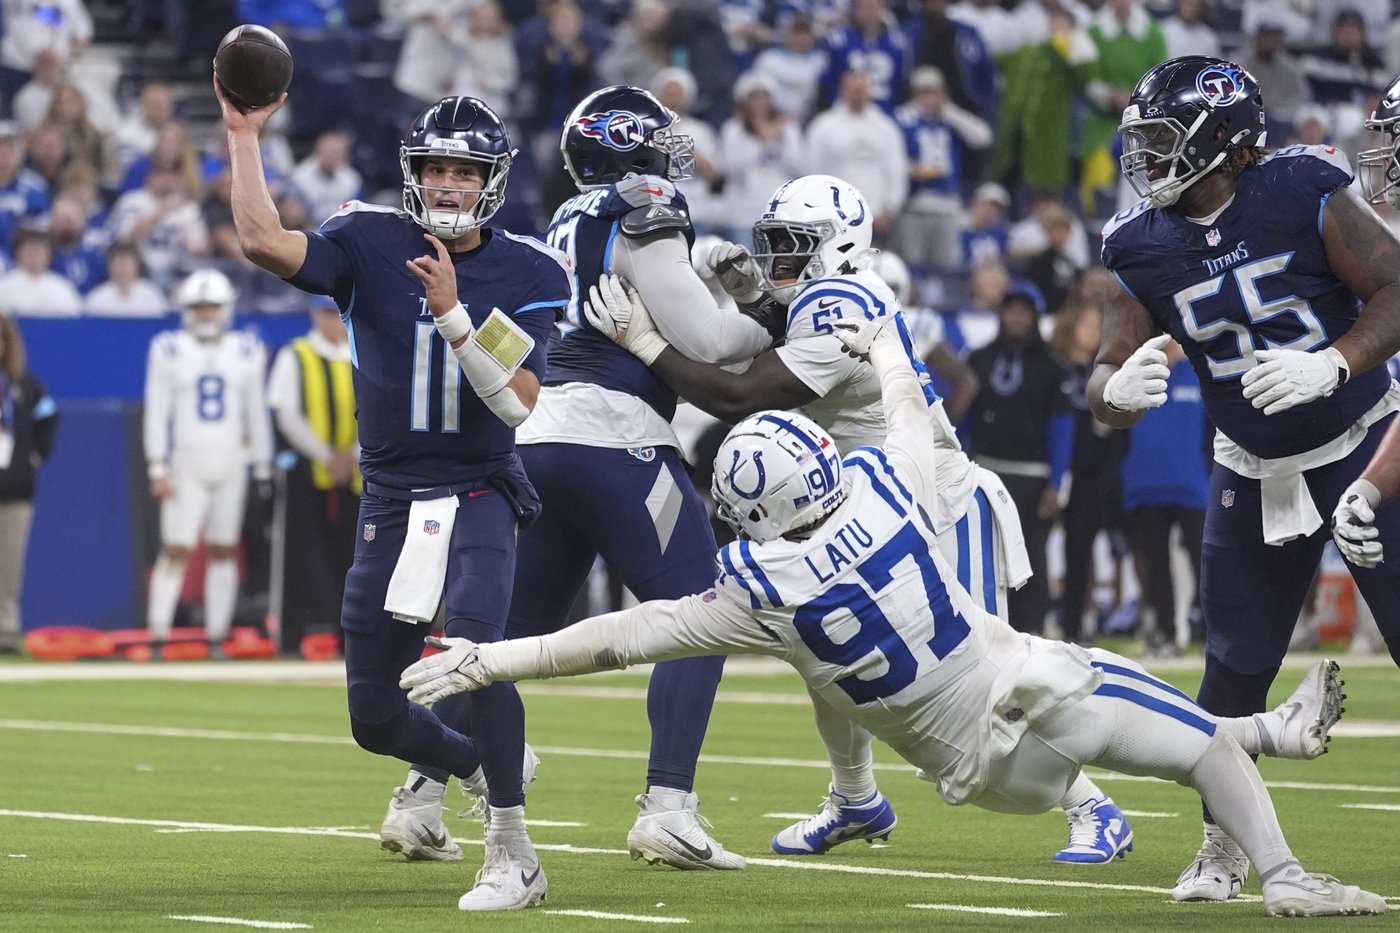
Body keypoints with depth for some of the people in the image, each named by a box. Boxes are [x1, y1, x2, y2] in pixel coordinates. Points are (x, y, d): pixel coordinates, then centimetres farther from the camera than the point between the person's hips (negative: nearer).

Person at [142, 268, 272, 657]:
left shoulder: (246, 352, 5)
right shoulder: (170, 351, -1)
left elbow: (256, 413, 11)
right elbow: (157, 413, -1)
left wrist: (263, 468, 9)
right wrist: (157, 469, -6)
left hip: (230, 465, 3)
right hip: (187, 463, -3)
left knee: (223, 551, 6)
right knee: (176, 549, -8)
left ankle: (217, 639, 11)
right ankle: (158, 636, -8)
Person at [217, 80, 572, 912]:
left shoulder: (526, 274, -5)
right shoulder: (372, 244, -3)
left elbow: (523, 403, -15)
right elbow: (264, 241, -19)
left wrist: (453, 313, -24)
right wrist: (244, 135, -16)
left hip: (480, 492, -3)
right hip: (391, 496, 3)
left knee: (476, 642, -31)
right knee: (376, 716, 7)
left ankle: (513, 856, -22)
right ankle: (466, 761, 43)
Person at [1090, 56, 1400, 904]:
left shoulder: (1305, 196, -18)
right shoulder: (1148, 247, -6)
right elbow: (1108, 387, -5)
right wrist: (1118, 389, -30)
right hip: (1255, 476, 4)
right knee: (1235, 674, 5)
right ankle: (1225, 844, 22)